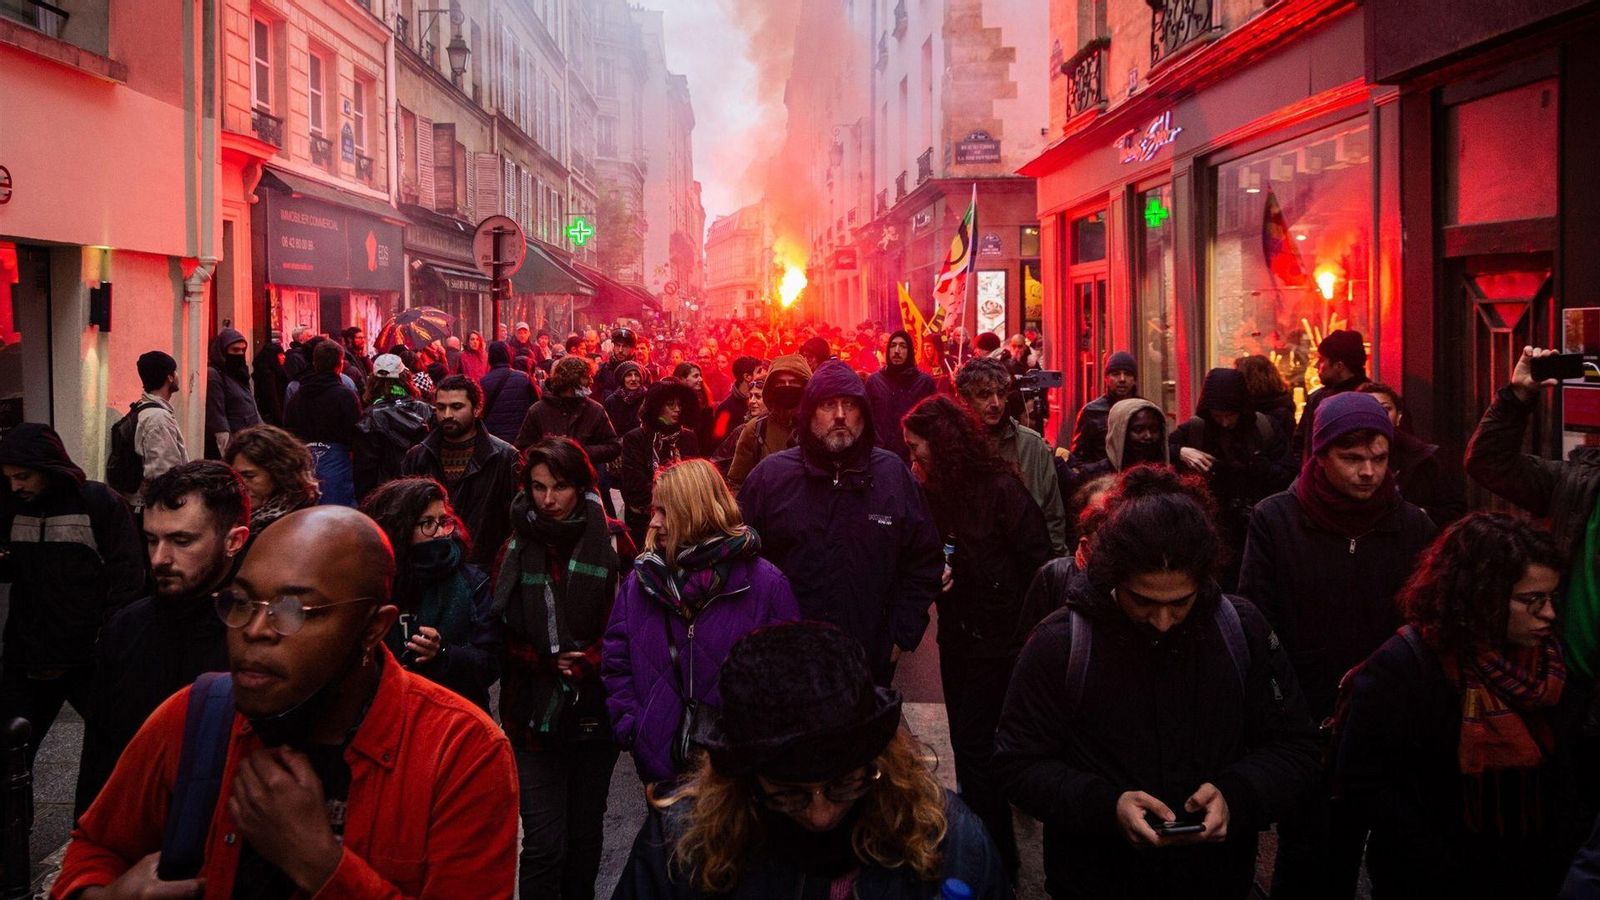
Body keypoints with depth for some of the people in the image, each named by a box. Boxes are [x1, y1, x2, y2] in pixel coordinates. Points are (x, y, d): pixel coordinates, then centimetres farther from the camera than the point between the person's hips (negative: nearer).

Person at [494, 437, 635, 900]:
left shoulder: (610, 538, -3)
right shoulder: (515, 548, 3)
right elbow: (501, 634, 7)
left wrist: (589, 661, -15)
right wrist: (545, 663, -9)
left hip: (595, 710, 0)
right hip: (535, 712, 0)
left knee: (586, 832, 14)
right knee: (544, 843, -5)